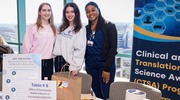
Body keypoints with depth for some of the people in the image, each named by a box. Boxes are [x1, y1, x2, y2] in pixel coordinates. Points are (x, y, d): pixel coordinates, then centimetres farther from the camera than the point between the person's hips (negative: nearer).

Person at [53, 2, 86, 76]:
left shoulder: (81, 29, -6)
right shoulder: (62, 28, 15)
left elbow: (80, 50, -15)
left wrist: (75, 66, -22)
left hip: (69, 61, -6)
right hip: (58, 60, 6)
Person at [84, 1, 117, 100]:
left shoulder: (109, 26, -2)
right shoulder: (86, 29, 12)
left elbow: (113, 48, -8)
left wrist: (107, 68, -14)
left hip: (105, 62, -4)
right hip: (90, 64, 4)